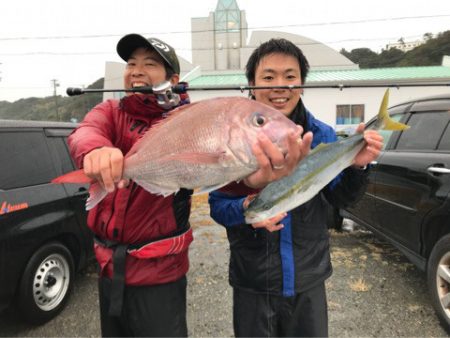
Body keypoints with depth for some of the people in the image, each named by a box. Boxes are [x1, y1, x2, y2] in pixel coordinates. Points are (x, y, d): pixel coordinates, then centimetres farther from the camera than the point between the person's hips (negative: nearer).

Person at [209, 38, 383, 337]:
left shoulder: (322, 135, -5)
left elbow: (339, 199, 2)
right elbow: (217, 206, -8)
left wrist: (357, 167, -17)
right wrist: (245, 209, -30)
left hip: (309, 281, 3)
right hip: (252, 283, -2)